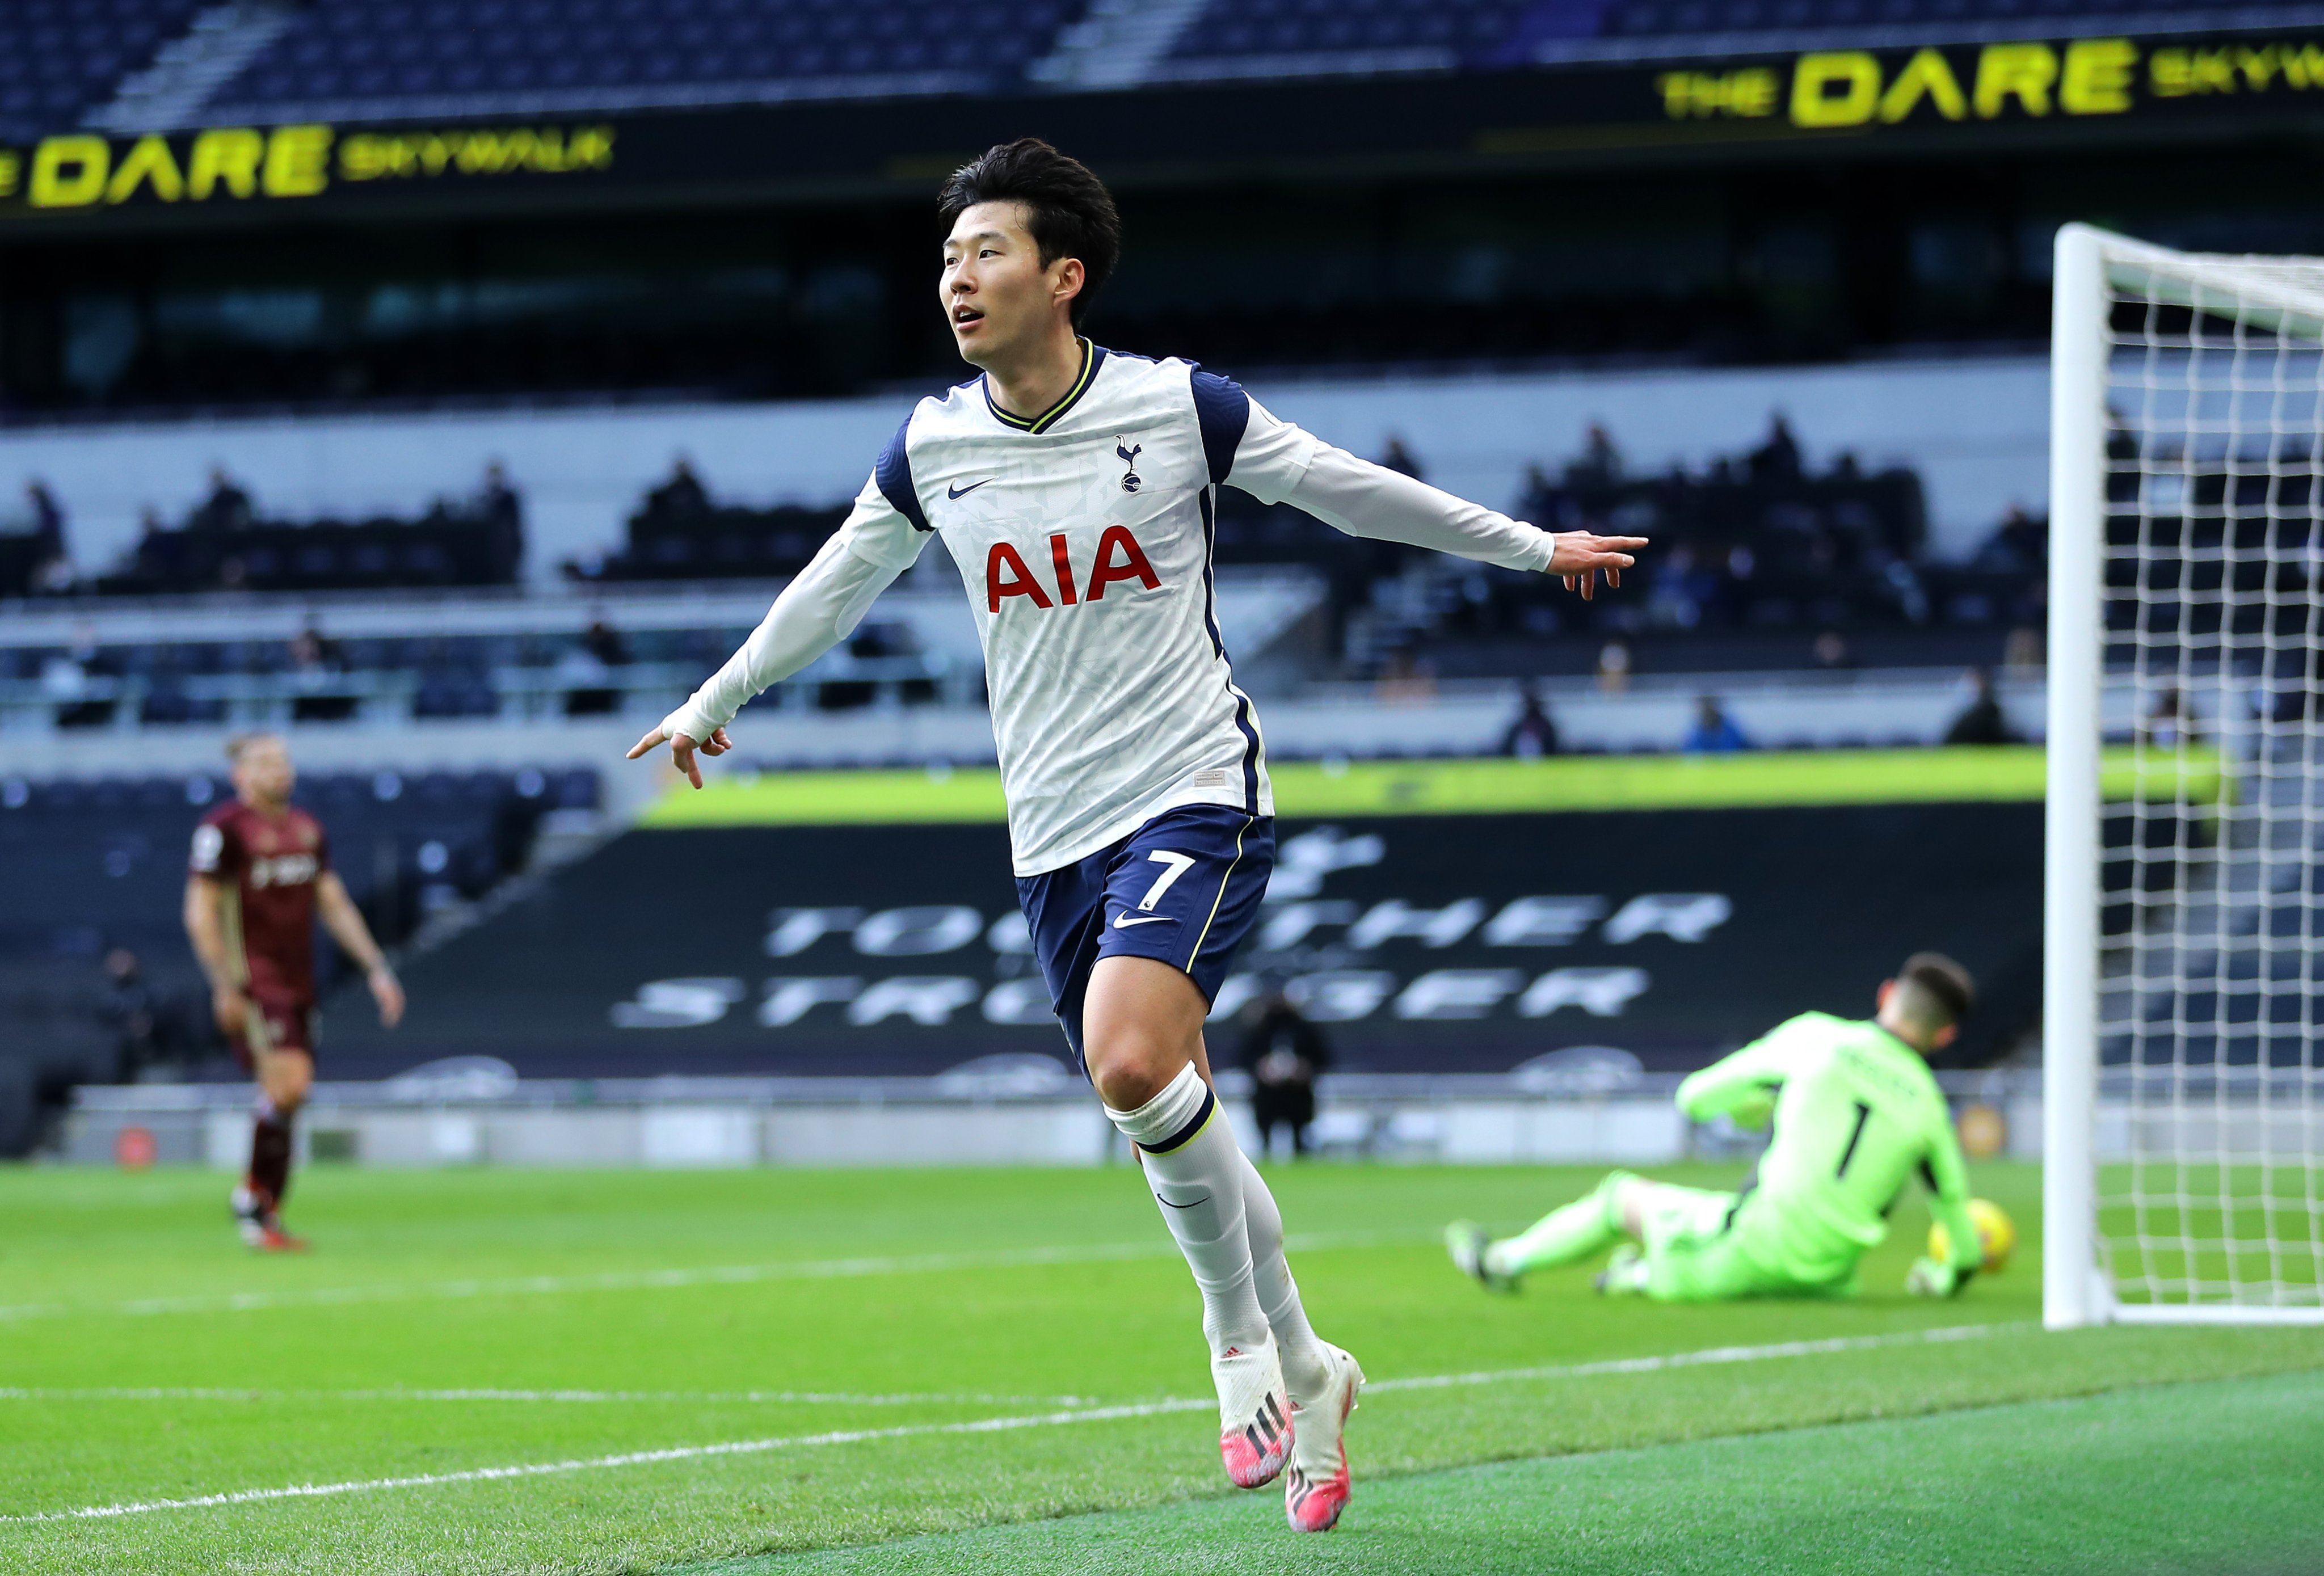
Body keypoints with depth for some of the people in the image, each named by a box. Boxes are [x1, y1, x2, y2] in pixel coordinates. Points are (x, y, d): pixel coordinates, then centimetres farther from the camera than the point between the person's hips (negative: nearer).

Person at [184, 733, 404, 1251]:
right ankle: (254, 1198, -2)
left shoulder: (306, 829, 15)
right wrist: (225, 985, -16)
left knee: (288, 1094, 5)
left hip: (297, 986, 7)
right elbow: (200, 913, -9)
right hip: (252, 988, -7)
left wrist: (376, 968, 11)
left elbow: (335, 905, 18)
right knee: (288, 1083, -19)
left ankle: (268, 1218, 14)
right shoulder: (224, 829, -7)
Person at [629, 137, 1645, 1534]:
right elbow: (839, 582, 20)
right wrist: (717, 699, 31)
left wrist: (1530, 546, 13)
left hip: (1196, 792, -4)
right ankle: (1302, 1372, 26)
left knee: (1131, 1059, -26)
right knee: (1173, 1121, 6)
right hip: (1055, 831, 4)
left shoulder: (1184, 408, -8)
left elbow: (1353, 491, 5)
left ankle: (1245, 1333, -8)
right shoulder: (931, 449, 1)